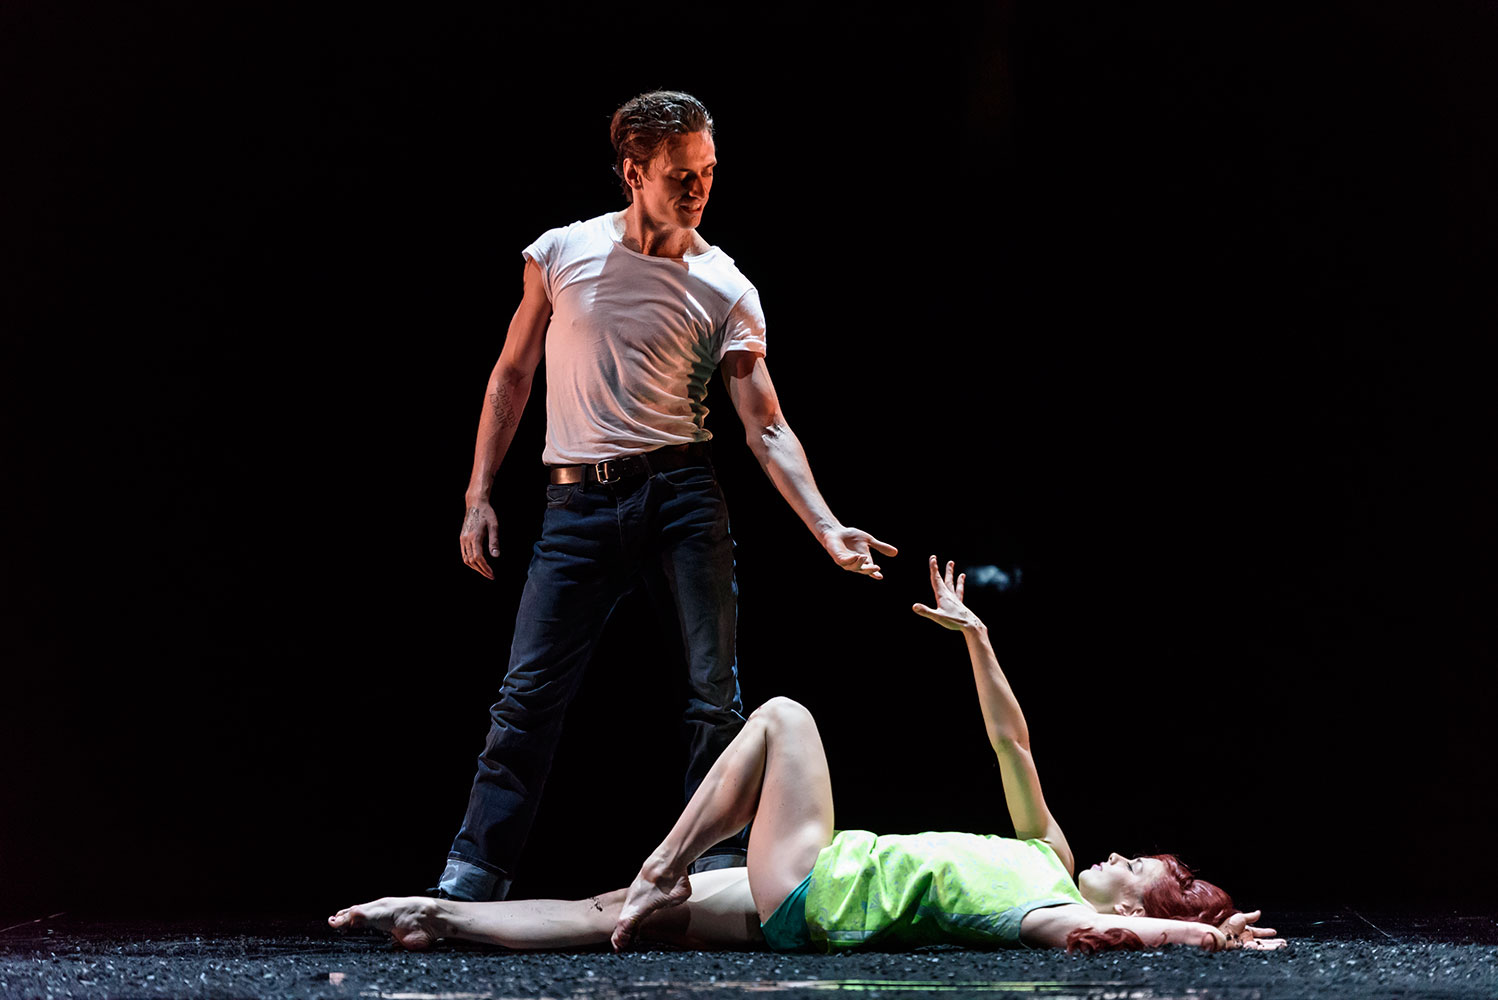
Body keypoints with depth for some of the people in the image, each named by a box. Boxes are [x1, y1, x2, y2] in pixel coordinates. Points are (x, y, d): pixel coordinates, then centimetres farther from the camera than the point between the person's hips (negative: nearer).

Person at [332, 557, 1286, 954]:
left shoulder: (1057, 909, -14)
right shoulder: (1053, 860, 10)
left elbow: (1093, 933, -42)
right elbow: (1012, 735, 15)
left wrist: (1205, 935, -43)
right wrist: (975, 636, 13)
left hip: (814, 899, -7)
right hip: (803, 905, 7)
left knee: (786, 715, -8)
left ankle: (659, 875, -5)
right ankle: (436, 917, 12)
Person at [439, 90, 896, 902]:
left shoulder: (725, 289, 2)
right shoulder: (561, 254, 5)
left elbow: (765, 426, -2)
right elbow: (512, 375, 14)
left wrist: (826, 527, -15)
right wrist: (479, 495, 7)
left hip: (679, 493, 0)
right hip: (577, 501, 0)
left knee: (714, 696, -4)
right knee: (527, 694, -4)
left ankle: (720, 872, 2)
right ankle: (469, 880, 0)